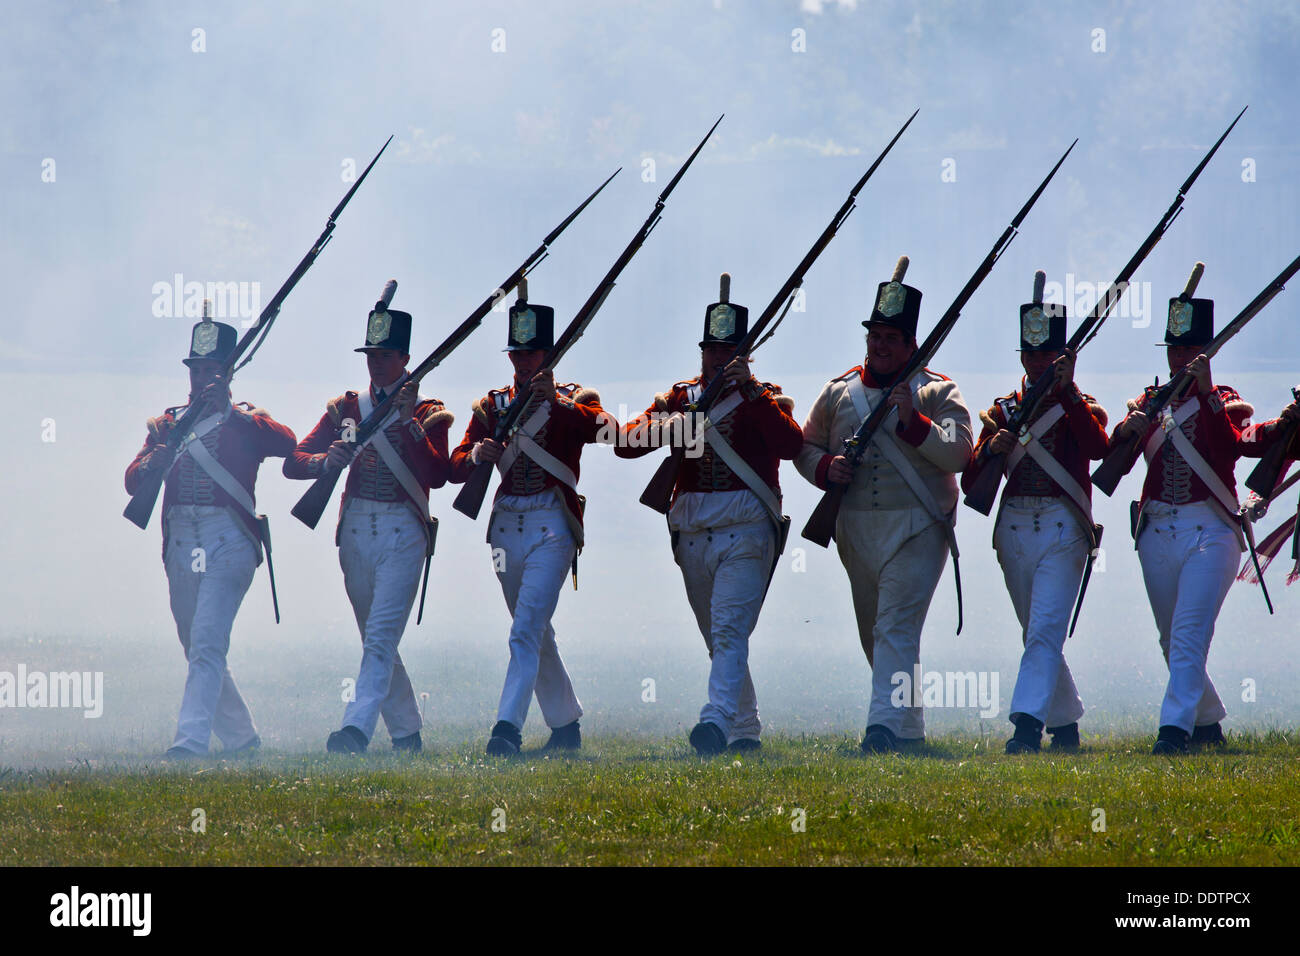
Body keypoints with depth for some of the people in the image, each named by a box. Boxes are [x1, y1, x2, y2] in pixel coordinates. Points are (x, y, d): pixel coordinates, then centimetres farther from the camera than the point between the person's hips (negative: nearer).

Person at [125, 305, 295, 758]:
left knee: (207, 644, -17)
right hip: (180, 543, 6)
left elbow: (287, 443, -14)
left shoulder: (246, 421, 7)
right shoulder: (168, 422, 19)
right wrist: (151, 462, -14)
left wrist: (229, 410, -20)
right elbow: (133, 481, 9)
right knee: (198, 650, 11)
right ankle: (241, 738, 24)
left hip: (228, 539, -6)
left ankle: (191, 740, -24)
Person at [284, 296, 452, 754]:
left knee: (381, 636, -17)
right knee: (376, 641, 11)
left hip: (403, 534, -5)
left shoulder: (428, 413, 1)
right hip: (356, 532, 5)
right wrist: (326, 459, -17)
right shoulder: (345, 408, 11)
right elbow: (293, 463, 4)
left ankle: (357, 728, -26)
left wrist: (409, 421, -19)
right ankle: (406, 733, 22)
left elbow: (437, 475, -13)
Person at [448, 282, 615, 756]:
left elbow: (608, 430, -20)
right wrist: (478, 453, -18)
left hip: (551, 526, -5)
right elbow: (457, 466, 5)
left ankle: (508, 727, -24)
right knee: (536, 635, 15)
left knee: (527, 631, -18)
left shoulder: (574, 402, 1)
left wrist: (556, 401, -31)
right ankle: (566, 726, 28)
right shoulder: (492, 405, 12)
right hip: (506, 528, 6)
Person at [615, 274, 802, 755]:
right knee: (718, 638, 11)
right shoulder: (679, 397, 13)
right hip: (693, 531, 5)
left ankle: (717, 719, -30)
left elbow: (791, 445, -15)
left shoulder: (766, 399, 5)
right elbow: (625, 443, 1)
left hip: (747, 531, -5)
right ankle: (745, 730, 22)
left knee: (729, 630, -19)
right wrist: (666, 426, -18)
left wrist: (751, 390, -18)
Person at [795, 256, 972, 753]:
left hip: (917, 529, -5)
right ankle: (910, 726, 28)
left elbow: (958, 453, -11)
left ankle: (887, 724, -24)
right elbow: (805, 448, 17)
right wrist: (825, 466, -5)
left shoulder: (938, 392, -1)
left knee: (897, 626, -17)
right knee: (873, 632, 13)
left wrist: (914, 422, -24)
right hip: (856, 529, 5)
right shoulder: (839, 392, 10)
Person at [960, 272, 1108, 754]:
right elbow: (970, 480, 6)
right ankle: (1064, 724, 25)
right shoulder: (1002, 410, 13)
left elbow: (1098, 447, -19)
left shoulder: (1080, 407, 4)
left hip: (1063, 528, -5)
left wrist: (1067, 391, -23)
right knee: (1036, 634, 12)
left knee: (1046, 629, -17)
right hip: (1014, 528, 5)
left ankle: (1028, 723, -26)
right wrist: (991, 447, -15)